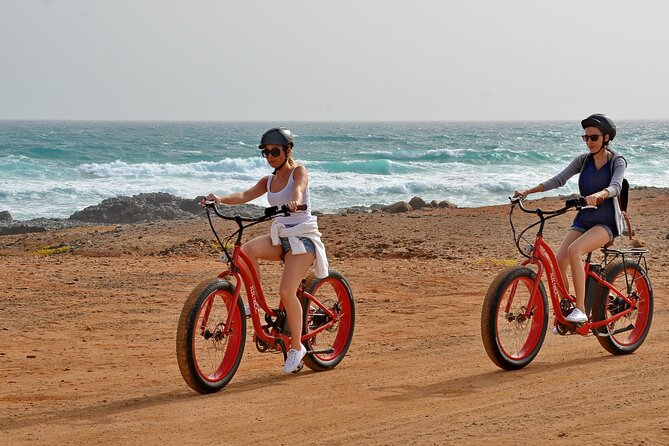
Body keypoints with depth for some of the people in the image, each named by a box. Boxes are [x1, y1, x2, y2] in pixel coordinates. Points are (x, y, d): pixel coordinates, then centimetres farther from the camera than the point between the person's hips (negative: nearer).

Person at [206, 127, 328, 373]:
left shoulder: (298, 172, -3)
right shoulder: (268, 181, 12)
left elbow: (299, 188, -27)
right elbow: (245, 195, -5)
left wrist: (296, 202, -52)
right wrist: (220, 199, -25)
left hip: (302, 237, -5)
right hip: (280, 235, 5)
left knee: (286, 291, -20)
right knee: (246, 250, -28)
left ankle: (296, 346, -6)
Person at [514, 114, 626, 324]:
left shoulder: (617, 162, -5)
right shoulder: (583, 160, 8)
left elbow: (615, 186, -23)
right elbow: (558, 180, -1)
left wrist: (598, 195, -46)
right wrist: (528, 191, -15)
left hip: (607, 222, -5)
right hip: (583, 221, 5)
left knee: (574, 250, -33)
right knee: (558, 262, -18)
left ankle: (580, 310, -30)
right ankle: (565, 311, 0)